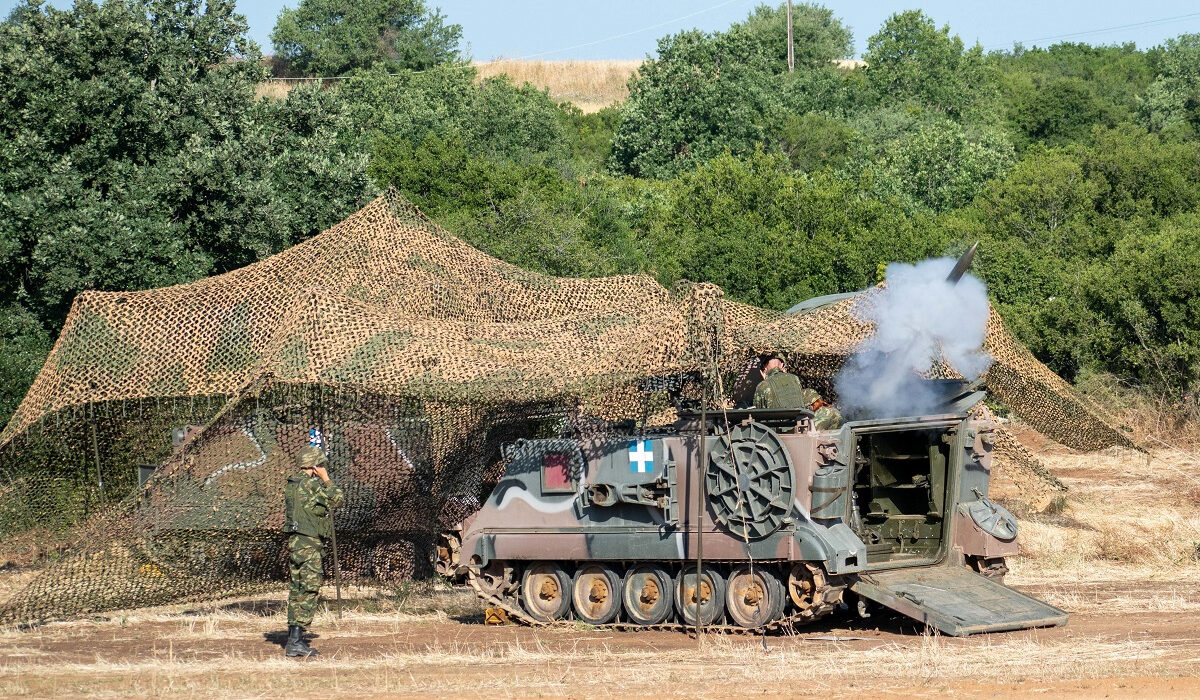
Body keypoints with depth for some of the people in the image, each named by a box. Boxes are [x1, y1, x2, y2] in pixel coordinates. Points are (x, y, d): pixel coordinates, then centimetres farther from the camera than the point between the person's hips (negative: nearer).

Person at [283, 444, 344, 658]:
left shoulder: (291, 484, 11)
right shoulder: (312, 485, -15)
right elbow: (337, 499, -5)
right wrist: (326, 479, 5)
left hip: (294, 542, 9)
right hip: (309, 544, -9)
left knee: (297, 591, 14)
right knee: (308, 592, -7)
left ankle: (292, 638, 17)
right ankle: (296, 642, -11)